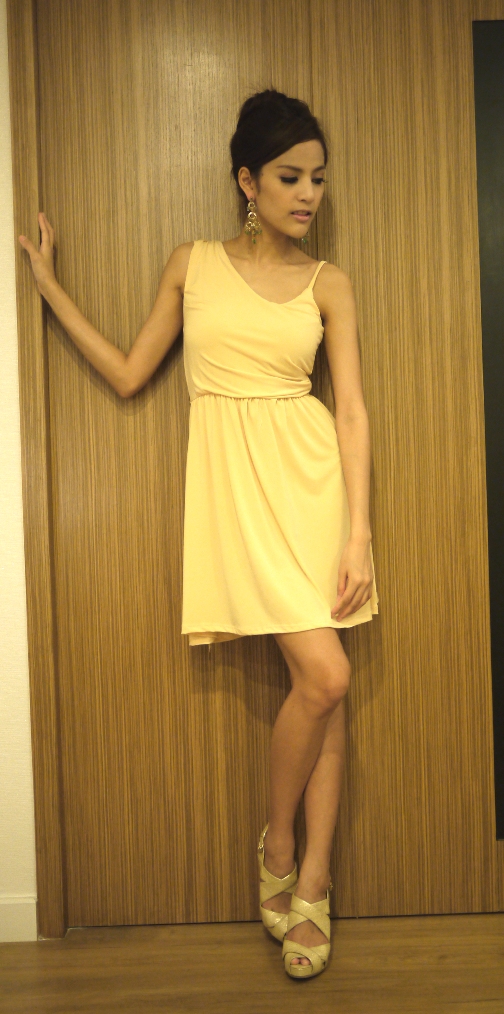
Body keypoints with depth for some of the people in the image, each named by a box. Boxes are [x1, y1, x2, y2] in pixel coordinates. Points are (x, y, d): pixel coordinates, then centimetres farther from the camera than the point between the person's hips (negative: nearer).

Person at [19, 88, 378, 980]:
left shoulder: (328, 284, 8)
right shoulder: (191, 264, 8)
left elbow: (352, 410, 1)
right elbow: (128, 374, 11)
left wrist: (357, 533, -9)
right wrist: (49, 287, 12)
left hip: (315, 475, 2)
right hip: (235, 479, -2)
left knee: (322, 684, 2)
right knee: (324, 674, -13)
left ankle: (311, 876, 17)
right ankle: (279, 845, 13)